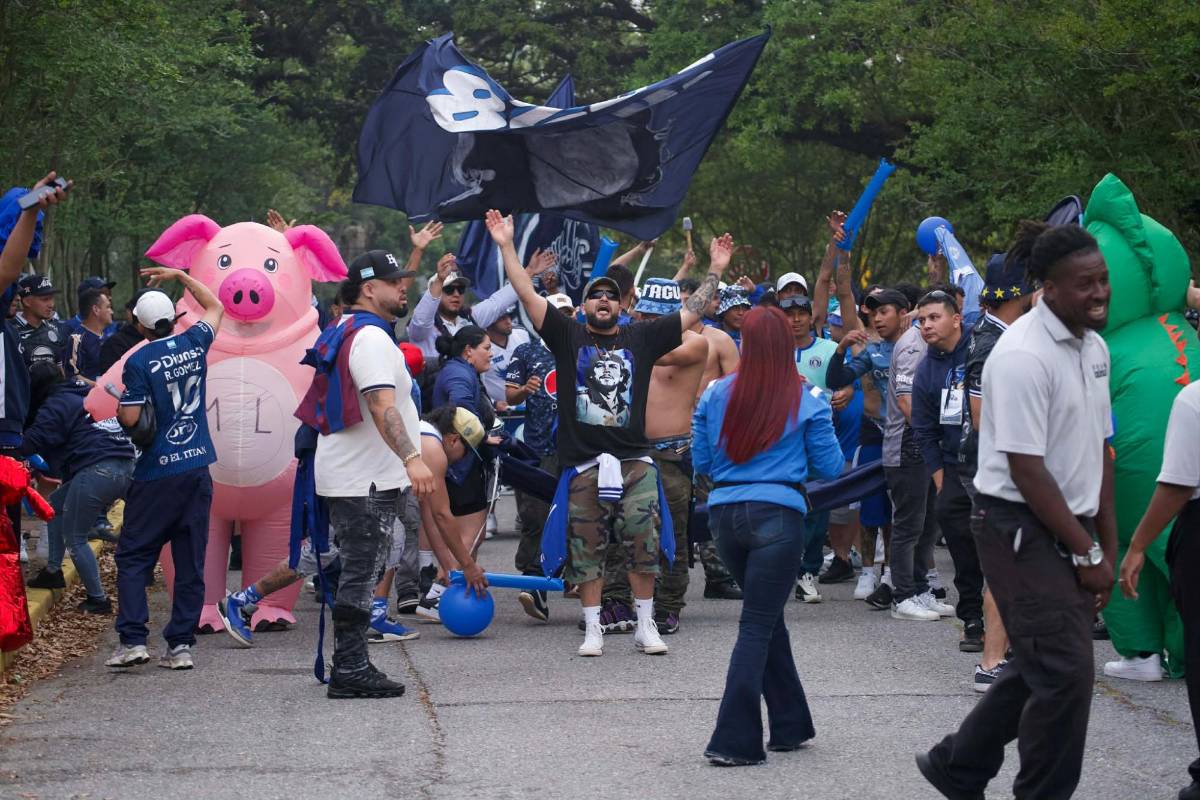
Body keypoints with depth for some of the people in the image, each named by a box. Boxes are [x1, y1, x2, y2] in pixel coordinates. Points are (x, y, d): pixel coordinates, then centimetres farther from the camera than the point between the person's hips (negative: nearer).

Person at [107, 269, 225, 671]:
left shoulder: (139, 362, -10)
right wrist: (180, 275, 28)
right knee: (190, 562, 6)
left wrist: (118, 405, 8)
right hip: (198, 468, 4)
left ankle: (133, 640, -4)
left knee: (133, 556, 5)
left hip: (157, 473, -4)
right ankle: (180, 645, 5)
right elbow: (215, 307, 24)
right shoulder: (194, 345, 4)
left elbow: (130, 419, -13)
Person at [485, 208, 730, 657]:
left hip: (635, 462, 1)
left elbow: (692, 313, 13)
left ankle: (645, 627, 7)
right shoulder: (568, 337, 7)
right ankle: (593, 630, 13)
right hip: (584, 464, -1)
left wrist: (716, 270, 11)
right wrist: (506, 247, -4)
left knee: (643, 544, -4)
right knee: (586, 550, 4)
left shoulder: (642, 338, 11)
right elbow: (528, 295, 1)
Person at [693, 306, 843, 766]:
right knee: (758, 627, -1)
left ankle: (790, 725, 27)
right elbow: (829, 467, 2)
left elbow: (700, 463, 11)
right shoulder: (806, 401, -4)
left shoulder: (716, 395, 4)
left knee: (767, 619, 19)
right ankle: (733, 742, -5)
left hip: (726, 515, 4)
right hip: (777, 516, -4)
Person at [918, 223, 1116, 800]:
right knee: (1066, 671, -10)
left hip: (1071, 528, 9)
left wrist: (1107, 545, 13)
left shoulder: (1094, 347, 9)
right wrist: (1086, 552, -15)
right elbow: (1027, 469, -20)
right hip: (1025, 531, -9)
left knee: (1039, 667, 15)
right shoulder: (1023, 357, -18)